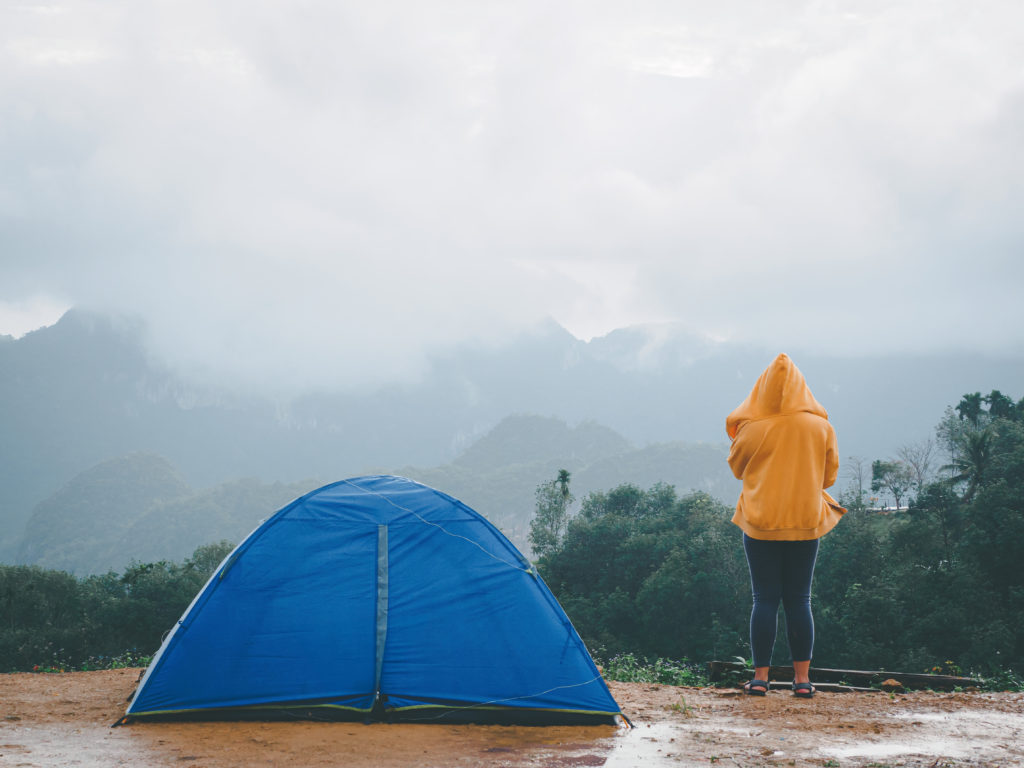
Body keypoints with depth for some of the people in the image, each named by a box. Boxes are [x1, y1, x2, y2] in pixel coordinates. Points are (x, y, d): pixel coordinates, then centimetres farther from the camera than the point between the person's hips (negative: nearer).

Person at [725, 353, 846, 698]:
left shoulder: (752, 429, -8)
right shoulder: (821, 427, -3)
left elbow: (737, 467, 9)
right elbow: (829, 475, 9)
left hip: (761, 523, -1)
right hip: (806, 523, 1)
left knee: (765, 600, 4)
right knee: (799, 600, 7)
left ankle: (760, 677, 2)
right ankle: (802, 678, 5)